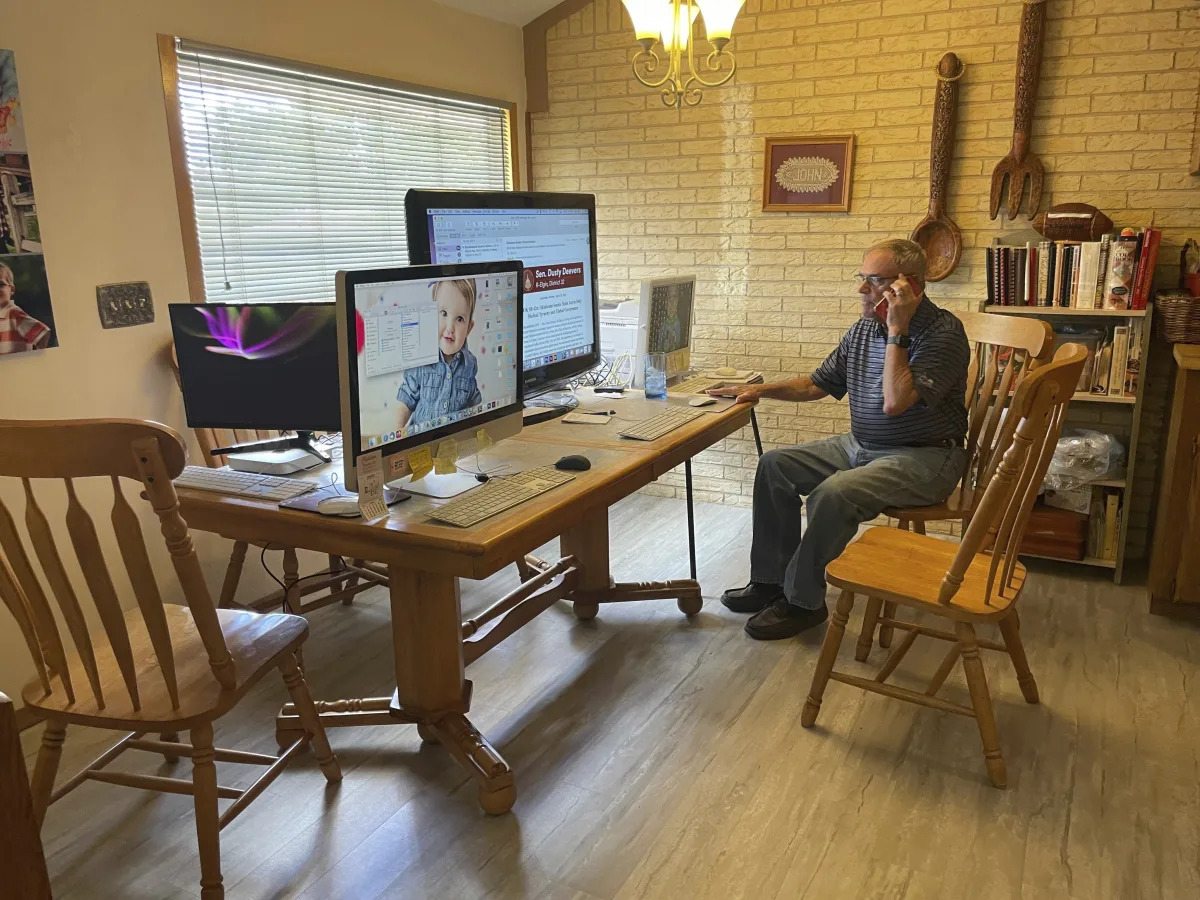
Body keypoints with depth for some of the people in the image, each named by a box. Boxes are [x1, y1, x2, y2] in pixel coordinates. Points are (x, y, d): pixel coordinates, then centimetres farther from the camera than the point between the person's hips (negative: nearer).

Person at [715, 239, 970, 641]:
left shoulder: (943, 332, -16)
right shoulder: (864, 328, 7)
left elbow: (896, 403, -28)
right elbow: (819, 383, 17)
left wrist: (897, 331, -24)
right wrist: (763, 390, 4)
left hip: (923, 457, -8)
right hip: (860, 446, 9)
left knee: (834, 494, -32)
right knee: (775, 465, -1)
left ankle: (803, 600, -13)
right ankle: (771, 579, 5)